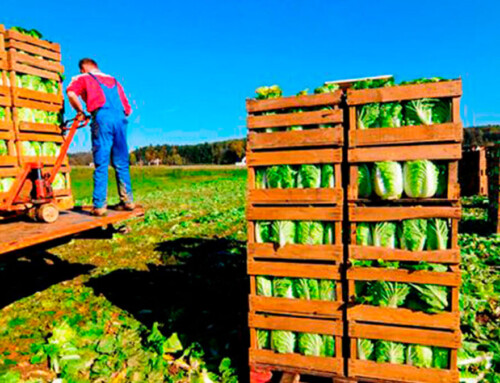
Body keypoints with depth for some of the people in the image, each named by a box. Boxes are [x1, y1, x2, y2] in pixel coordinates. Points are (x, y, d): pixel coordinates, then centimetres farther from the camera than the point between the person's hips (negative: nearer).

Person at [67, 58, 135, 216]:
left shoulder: (83, 78, 18)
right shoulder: (114, 81, 31)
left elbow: (71, 93, -4)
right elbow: (127, 109, 24)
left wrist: (80, 110, 9)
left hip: (102, 118, -4)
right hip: (120, 118, 4)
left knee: (101, 164, -6)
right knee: (122, 164, 9)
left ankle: (99, 205, -8)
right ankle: (127, 201, 11)